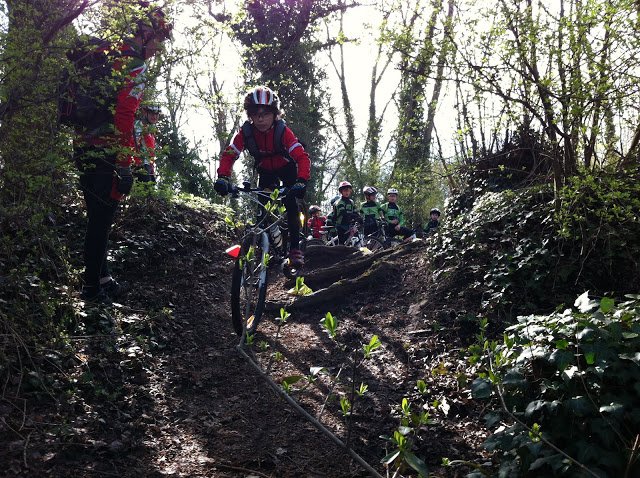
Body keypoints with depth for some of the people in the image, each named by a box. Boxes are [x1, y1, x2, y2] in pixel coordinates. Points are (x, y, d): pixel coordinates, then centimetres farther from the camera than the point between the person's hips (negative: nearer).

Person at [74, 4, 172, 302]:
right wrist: (125, 165, -20)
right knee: (102, 220, -1)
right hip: (105, 154, -9)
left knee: (98, 218, 17)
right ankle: (92, 288, 7)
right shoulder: (134, 65, -13)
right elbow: (125, 116, -22)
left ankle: (102, 278, 29)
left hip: (85, 147, 9)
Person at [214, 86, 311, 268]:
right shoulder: (246, 132, -27)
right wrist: (222, 178, -45)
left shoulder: (282, 131, -34)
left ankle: (295, 248, -10)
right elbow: (228, 155, -26)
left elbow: (302, 157, -41)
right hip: (265, 171, 3)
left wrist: (301, 182, -58)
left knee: (290, 204, -17)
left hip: (287, 169, -3)